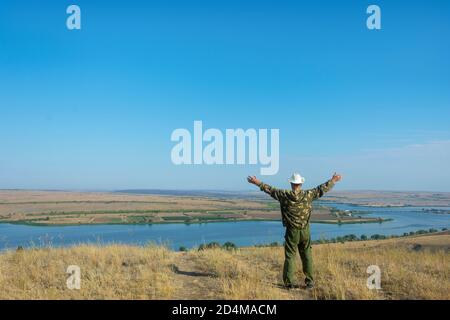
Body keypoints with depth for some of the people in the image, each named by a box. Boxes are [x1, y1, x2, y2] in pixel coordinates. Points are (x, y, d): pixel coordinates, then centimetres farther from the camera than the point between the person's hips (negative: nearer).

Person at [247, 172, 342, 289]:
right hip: (305, 231, 2)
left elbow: (271, 190, -2)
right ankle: (310, 282, 15)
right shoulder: (308, 195, -6)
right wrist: (333, 181, 18)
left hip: (292, 231, -2)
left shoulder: (284, 195, -10)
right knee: (307, 256, 12)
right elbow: (322, 189, 5)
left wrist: (258, 183, 9)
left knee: (290, 257, 5)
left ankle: (289, 282, 5)